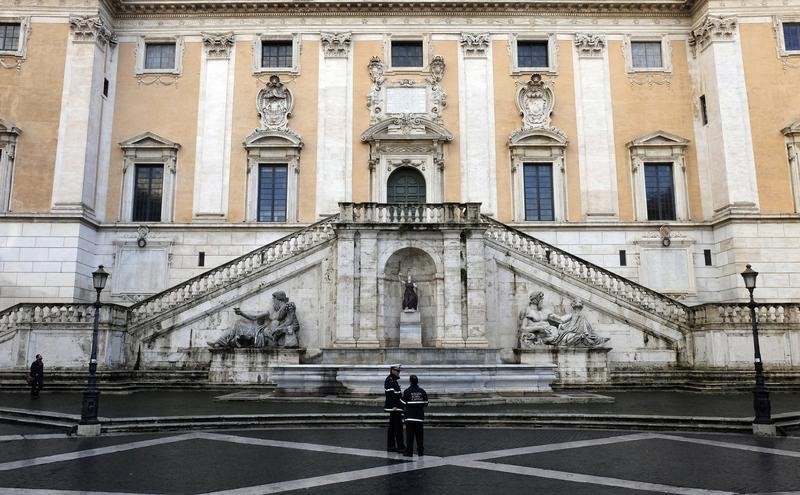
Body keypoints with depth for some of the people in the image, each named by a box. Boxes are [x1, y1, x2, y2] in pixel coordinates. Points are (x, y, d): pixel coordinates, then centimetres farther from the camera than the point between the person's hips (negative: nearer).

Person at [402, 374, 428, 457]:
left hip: (410, 417, -3)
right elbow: (425, 404, 6)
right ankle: (420, 451, 15)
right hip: (420, 416, 3)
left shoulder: (407, 391, -9)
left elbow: (403, 403, -5)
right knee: (419, 435, 11)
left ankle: (409, 452, 1)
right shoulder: (422, 391, 1)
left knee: (409, 435, 1)